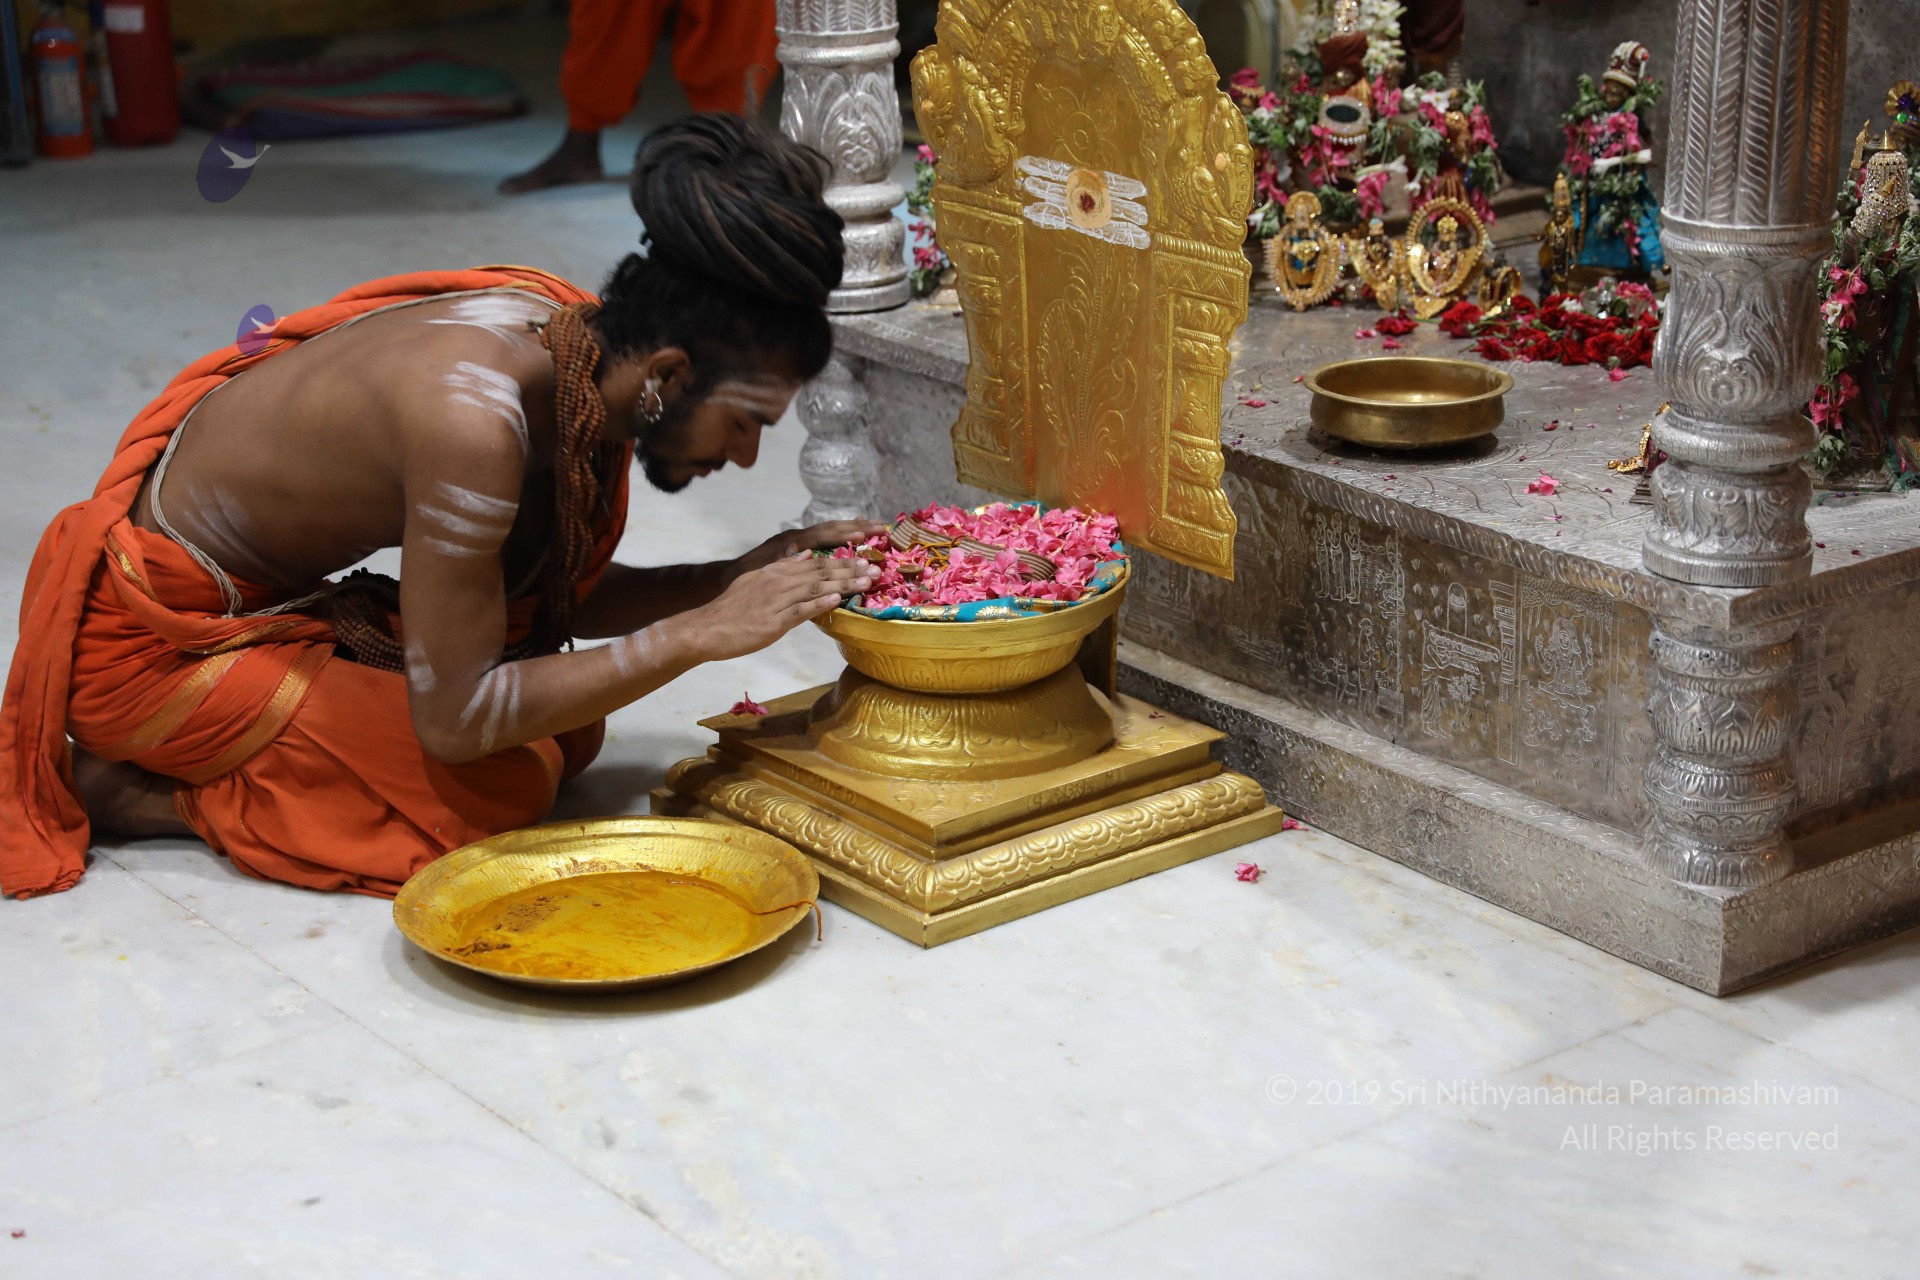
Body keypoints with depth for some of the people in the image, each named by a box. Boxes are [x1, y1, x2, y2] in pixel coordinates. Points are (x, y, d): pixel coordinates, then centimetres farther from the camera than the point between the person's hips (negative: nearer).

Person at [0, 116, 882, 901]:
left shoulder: (572, 343, -7)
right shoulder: (474, 420, -34)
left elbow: (554, 602, 5)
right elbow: (457, 719, -28)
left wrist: (742, 579, -9)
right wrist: (706, 631, -26)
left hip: (270, 601, 9)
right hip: (146, 637, -9)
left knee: (568, 730, 7)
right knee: (496, 789, -16)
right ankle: (127, 789, -3)